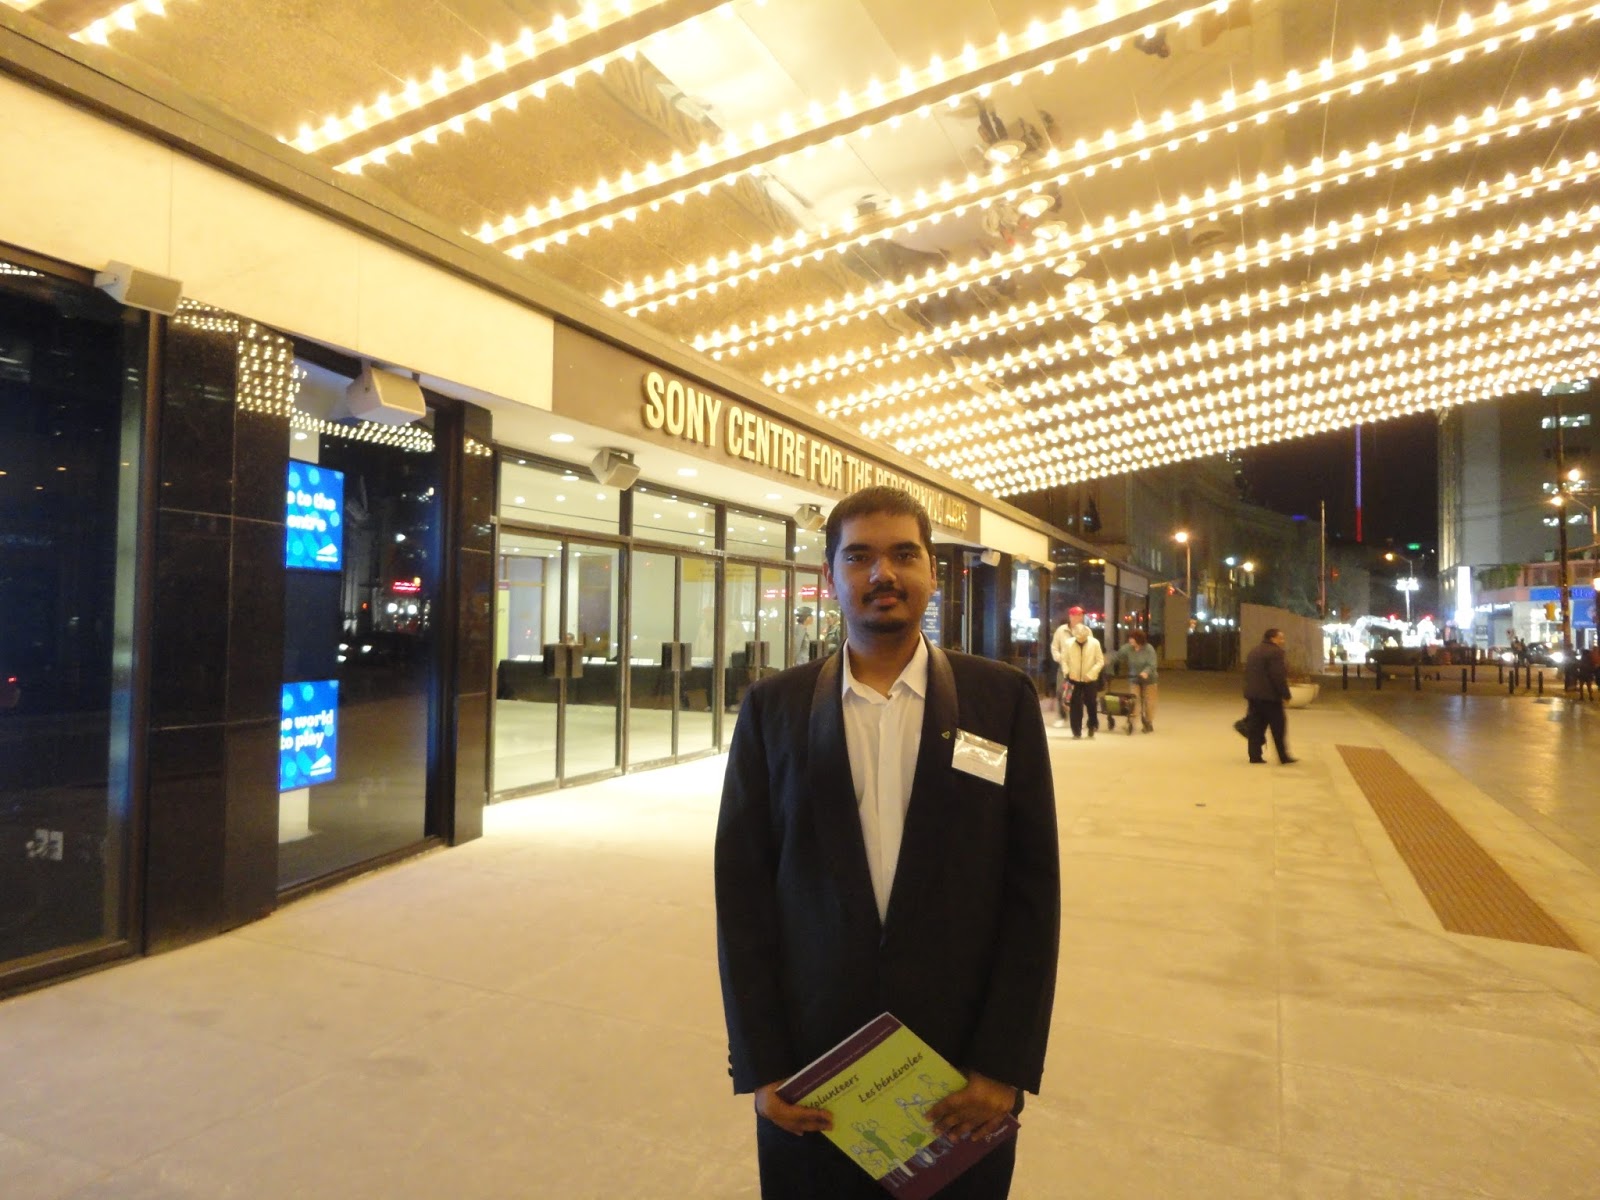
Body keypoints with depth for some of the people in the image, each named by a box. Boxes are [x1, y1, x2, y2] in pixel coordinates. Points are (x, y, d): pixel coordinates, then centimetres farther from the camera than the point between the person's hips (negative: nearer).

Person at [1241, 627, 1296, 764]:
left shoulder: (1254, 652, 18)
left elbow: (1247, 674, 20)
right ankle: (1283, 757, 3)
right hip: (1270, 696, -8)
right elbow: (1279, 676, -18)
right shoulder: (1275, 652, -12)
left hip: (1252, 695, 8)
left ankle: (1255, 755, 5)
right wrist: (1285, 693, -13)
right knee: (1278, 727, 0)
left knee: (1256, 726, 7)